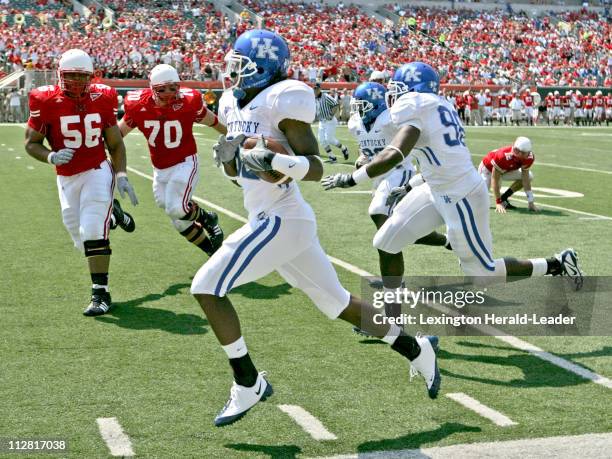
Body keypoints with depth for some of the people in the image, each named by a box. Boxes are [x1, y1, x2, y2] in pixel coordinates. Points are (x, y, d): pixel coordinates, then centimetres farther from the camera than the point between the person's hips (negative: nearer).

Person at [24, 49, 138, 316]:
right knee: (83, 240, 9)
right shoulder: (46, 102, -9)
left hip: (97, 172, -1)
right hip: (66, 179, 2)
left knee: (92, 232, -15)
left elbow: (115, 144, 6)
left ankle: (100, 293, -6)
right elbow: (31, 143, -1)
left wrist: (121, 176, -5)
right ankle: (111, 213, 40)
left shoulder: (102, 99, -4)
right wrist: (51, 157, -21)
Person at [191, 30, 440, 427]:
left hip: (281, 221, -9)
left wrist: (277, 161, -32)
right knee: (338, 304, 17)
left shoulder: (281, 100, -13)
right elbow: (235, 170, 23)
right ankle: (417, 350, 30)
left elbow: (316, 168, -15)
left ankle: (248, 385, 3)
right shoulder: (234, 103, 14)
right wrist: (228, 154, 2)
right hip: (275, 221, 9)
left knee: (206, 288, -8)